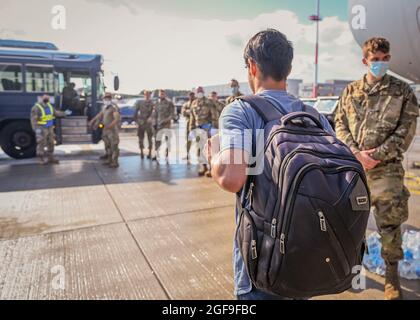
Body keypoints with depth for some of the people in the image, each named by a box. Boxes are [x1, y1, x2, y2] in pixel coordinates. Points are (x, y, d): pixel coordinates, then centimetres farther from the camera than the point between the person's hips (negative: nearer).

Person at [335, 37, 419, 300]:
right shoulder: (351, 91, 9)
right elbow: (341, 125, 5)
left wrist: (376, 156, -12)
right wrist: (356, 153, -10)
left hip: (386, 167, -2)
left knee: (390, 222, 2)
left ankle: (392, 274, 21)